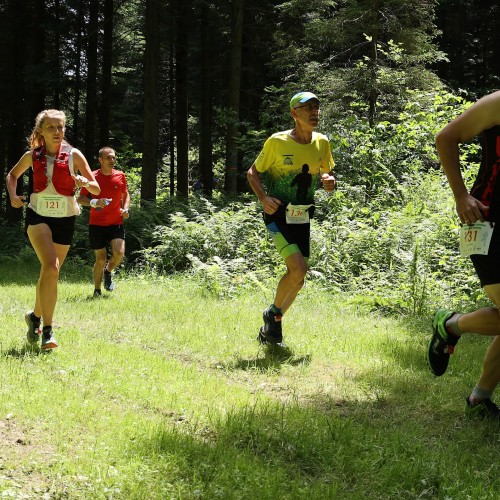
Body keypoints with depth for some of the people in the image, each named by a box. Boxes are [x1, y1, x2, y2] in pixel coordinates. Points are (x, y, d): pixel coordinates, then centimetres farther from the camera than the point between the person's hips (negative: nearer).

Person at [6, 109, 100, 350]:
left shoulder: (73, 155, -4)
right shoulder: (32, 156, 0)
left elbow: (96, 189, -3)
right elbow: (12, 174, 20)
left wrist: (85, 182, -25)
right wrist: (13, 196, 1)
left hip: (65, 219, 1)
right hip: (38, 216, -1)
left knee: (50, 273, 10)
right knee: (50, 267, -23)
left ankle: (35, 317, 36)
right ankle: (47, 330, -21)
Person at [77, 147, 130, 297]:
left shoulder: (120, 176, 4)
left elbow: (126, 194, 20)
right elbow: (80, 198, 0)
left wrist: (125, 208, 1)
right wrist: (94, 202, -19)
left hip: (116, 223, 2)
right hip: (97, 224, -2)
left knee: (119, 253, -17)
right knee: (101, 259, -1)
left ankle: (108, 271, 17)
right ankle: (97, 290, 18)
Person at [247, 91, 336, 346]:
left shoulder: (322, 142, 2)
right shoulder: (277, 142, -12)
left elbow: (327, 174, 17)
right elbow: (253, 173, -3)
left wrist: (330, 181, -8)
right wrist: (263, 198, -20)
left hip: (303, 217, 6)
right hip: (278, 215, -6)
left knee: (297, 276, 8)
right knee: (298, 268, -22)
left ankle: (270, 327, 26)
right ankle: (273, 313, 4)